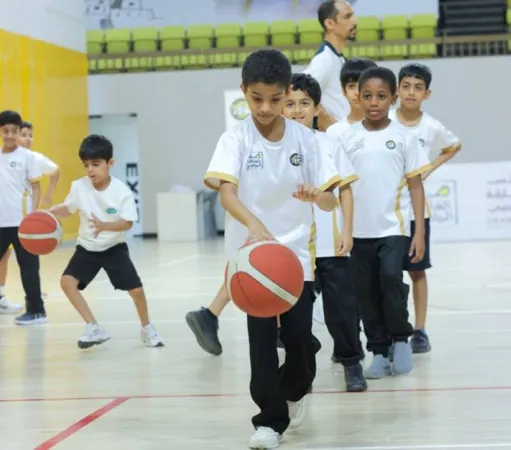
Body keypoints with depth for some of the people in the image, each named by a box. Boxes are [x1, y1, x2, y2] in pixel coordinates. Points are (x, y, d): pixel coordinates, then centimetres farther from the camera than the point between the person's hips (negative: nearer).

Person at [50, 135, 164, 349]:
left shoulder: (122, 191, -20)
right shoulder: (79, 187, -14)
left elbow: (127, 223, -21)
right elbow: (67, 210, 0)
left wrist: (104, 226, -38)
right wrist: (48, 213, -20)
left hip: (114, 248, -2)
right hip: (87, 248, 2)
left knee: (136, 289, -7)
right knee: (67, 282, -19)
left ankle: (147, 329, 22)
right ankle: (94, 328, -9)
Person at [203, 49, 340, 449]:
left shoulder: (305, 139, -2)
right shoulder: (236, 139, -8)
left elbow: (331, 202, -2)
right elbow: (226, 192, -23)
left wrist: (317, 195, -27)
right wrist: (255, 225, -42)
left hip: (296, 252, 2)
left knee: (299, 336, 0)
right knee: (262, 337, -6)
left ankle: (294, 390, 31)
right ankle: (271, 418, 8)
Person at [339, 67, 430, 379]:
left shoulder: (404, 137, 0)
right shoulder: (348, 138, 2)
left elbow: (416, 185, 2)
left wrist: (420, 232, -4)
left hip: (393, 227, -2)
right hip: (360, 230, 2)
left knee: (390, 278, -21)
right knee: (367, 294, 5)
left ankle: (401, 337, 2)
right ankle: (379, 352, 18)